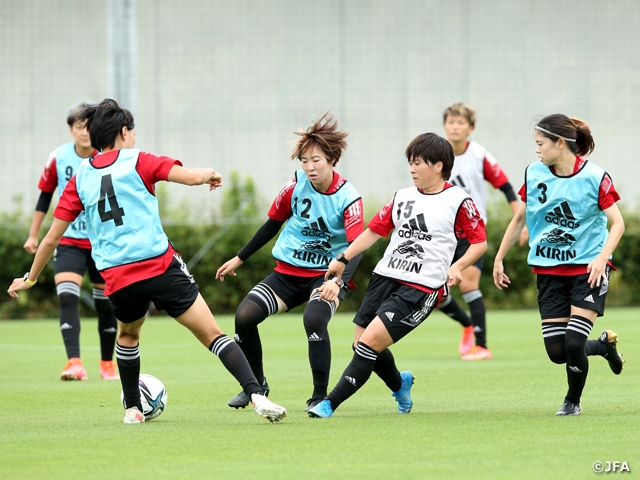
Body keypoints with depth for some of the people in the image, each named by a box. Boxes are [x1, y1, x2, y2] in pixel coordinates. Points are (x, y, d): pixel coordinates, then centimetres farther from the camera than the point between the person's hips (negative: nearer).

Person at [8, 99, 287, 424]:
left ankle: (133, 409, 34)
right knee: (212, 335, -2)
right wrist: (209, 174, 15)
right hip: (161, 267, -3)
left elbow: (51, 239, 15)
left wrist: (30, 278, 28)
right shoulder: (137, 162, 4)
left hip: (118, 280, 3)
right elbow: (191, 177, -9)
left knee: (128, 335, 34)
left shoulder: (80, 178, 13)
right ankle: (256, 395, -18)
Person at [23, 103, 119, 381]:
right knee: (67, 298, -19)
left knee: (105, 304, 9)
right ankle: (74, 363, -27)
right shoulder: (59, 158, -5)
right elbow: (45, 195, 8)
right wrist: (33, 235, 9)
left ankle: (107, 363, 27)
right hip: (69, 241, 0)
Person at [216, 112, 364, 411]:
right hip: (287, 271, 4)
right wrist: (239, 259, 17)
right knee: (245, 315, -15)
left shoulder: (348, 199, -15)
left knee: (314, 319, -34)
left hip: (326, 275, -4)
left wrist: (337, 280, -40)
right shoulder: (295, 186, -3)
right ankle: (256, 384, 10)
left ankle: (320, 395, -17)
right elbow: (273, 224, 12)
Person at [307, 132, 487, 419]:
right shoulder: (403, 197, 14)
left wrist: (457, 267, -16)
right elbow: (375, 230, 20)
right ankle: (400, 384, 37)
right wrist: (342, 259, 15)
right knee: (361, 344, 7)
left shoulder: (458, 201, -4)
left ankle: (330, 403, -14)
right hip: (385, 276, 7)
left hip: (421, 287, -7)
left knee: (371, 341, -17)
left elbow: (480, 242, 0)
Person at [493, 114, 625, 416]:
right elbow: (519, 218, 14)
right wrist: (499, 259, 15)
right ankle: (604, 344, 29)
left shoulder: (594, 177, -11)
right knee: (557, 351, -3)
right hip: (549, 270, 4)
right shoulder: (534, 174, 1)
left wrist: (602, 258, -24)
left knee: (574, 343, -15)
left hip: (588, 269, -4)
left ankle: (573, 401, 12)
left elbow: (617, 223, -9)